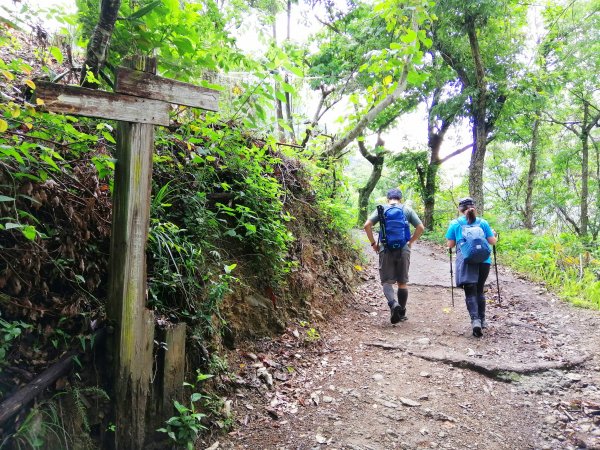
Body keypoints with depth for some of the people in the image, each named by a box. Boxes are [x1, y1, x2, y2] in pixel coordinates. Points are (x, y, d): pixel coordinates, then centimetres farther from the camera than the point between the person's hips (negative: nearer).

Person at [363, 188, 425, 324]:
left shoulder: (381, 209, 4)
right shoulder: (407, 210, 7)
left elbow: (367, 225, -6)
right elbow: (420, 227, 2)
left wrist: (373, 243, 3)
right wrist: (410, 242, 12)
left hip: (386, 250, -1)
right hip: (403, 250, 1)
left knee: (387, 281, 3)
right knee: (402, 282, 12)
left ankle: (393, 304, -23)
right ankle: (401, 313, 20)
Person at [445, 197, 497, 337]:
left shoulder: (455, 223, 5)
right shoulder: (483, 222, 9)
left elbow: (450, 245, 6)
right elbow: (492, 242, 11)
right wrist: (494, 234, 33)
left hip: (465, 261, -2)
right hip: (483, 260, 2)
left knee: (470, 292, -2)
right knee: (479, 290, 17)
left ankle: (475, 320, -20)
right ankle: (482, 320, 25)